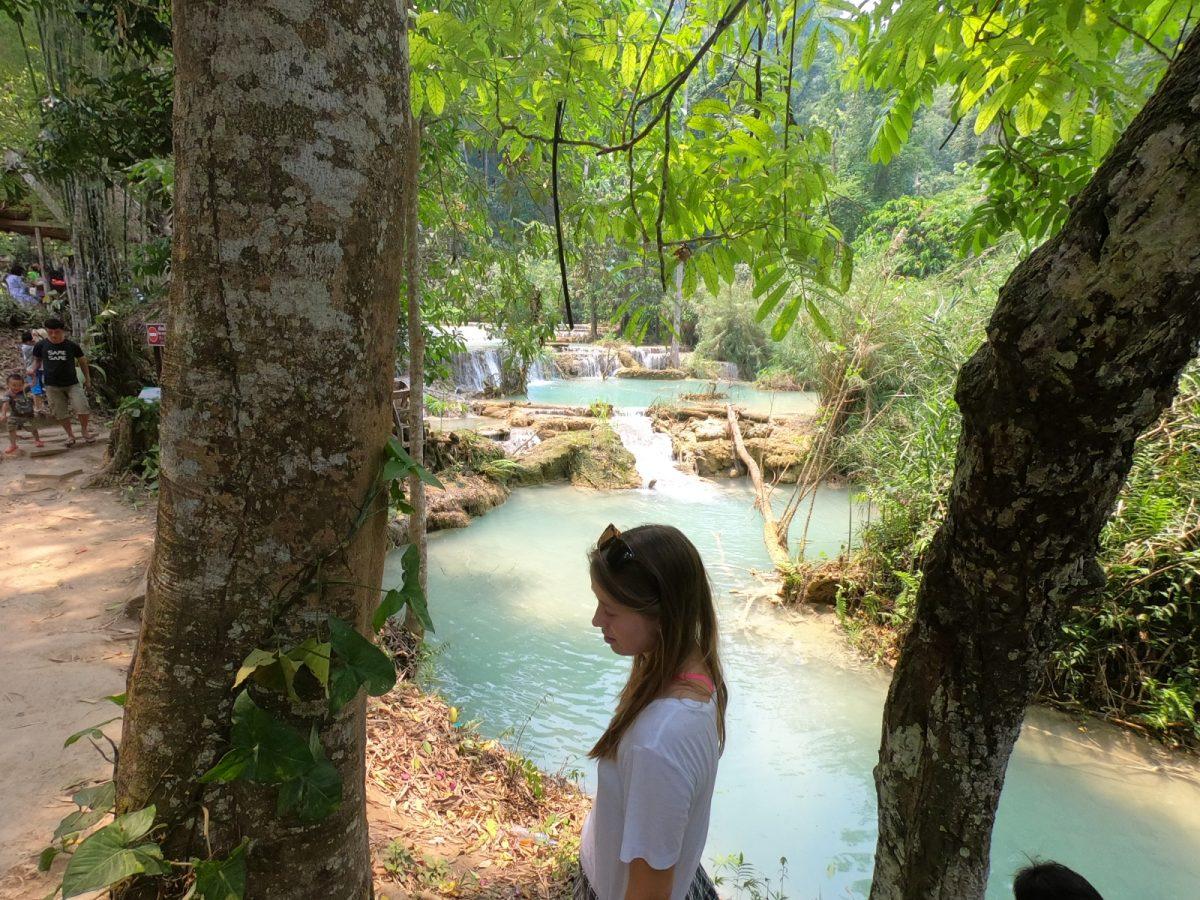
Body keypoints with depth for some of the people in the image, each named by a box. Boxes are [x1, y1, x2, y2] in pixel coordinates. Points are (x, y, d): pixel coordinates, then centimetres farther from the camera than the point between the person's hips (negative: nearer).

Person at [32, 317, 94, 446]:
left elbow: (82, 361, 9)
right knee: (61, 413, 5)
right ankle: (70, 435, 22)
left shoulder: (72, 346, -5)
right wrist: (34, 371, -7)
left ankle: (84, 430, 13)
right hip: (52, 386, 1)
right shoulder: (41, 346, -4)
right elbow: (37, 360, 13)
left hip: (72, 383, -1)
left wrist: (87, 378, 12)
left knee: (82, 408, -11)